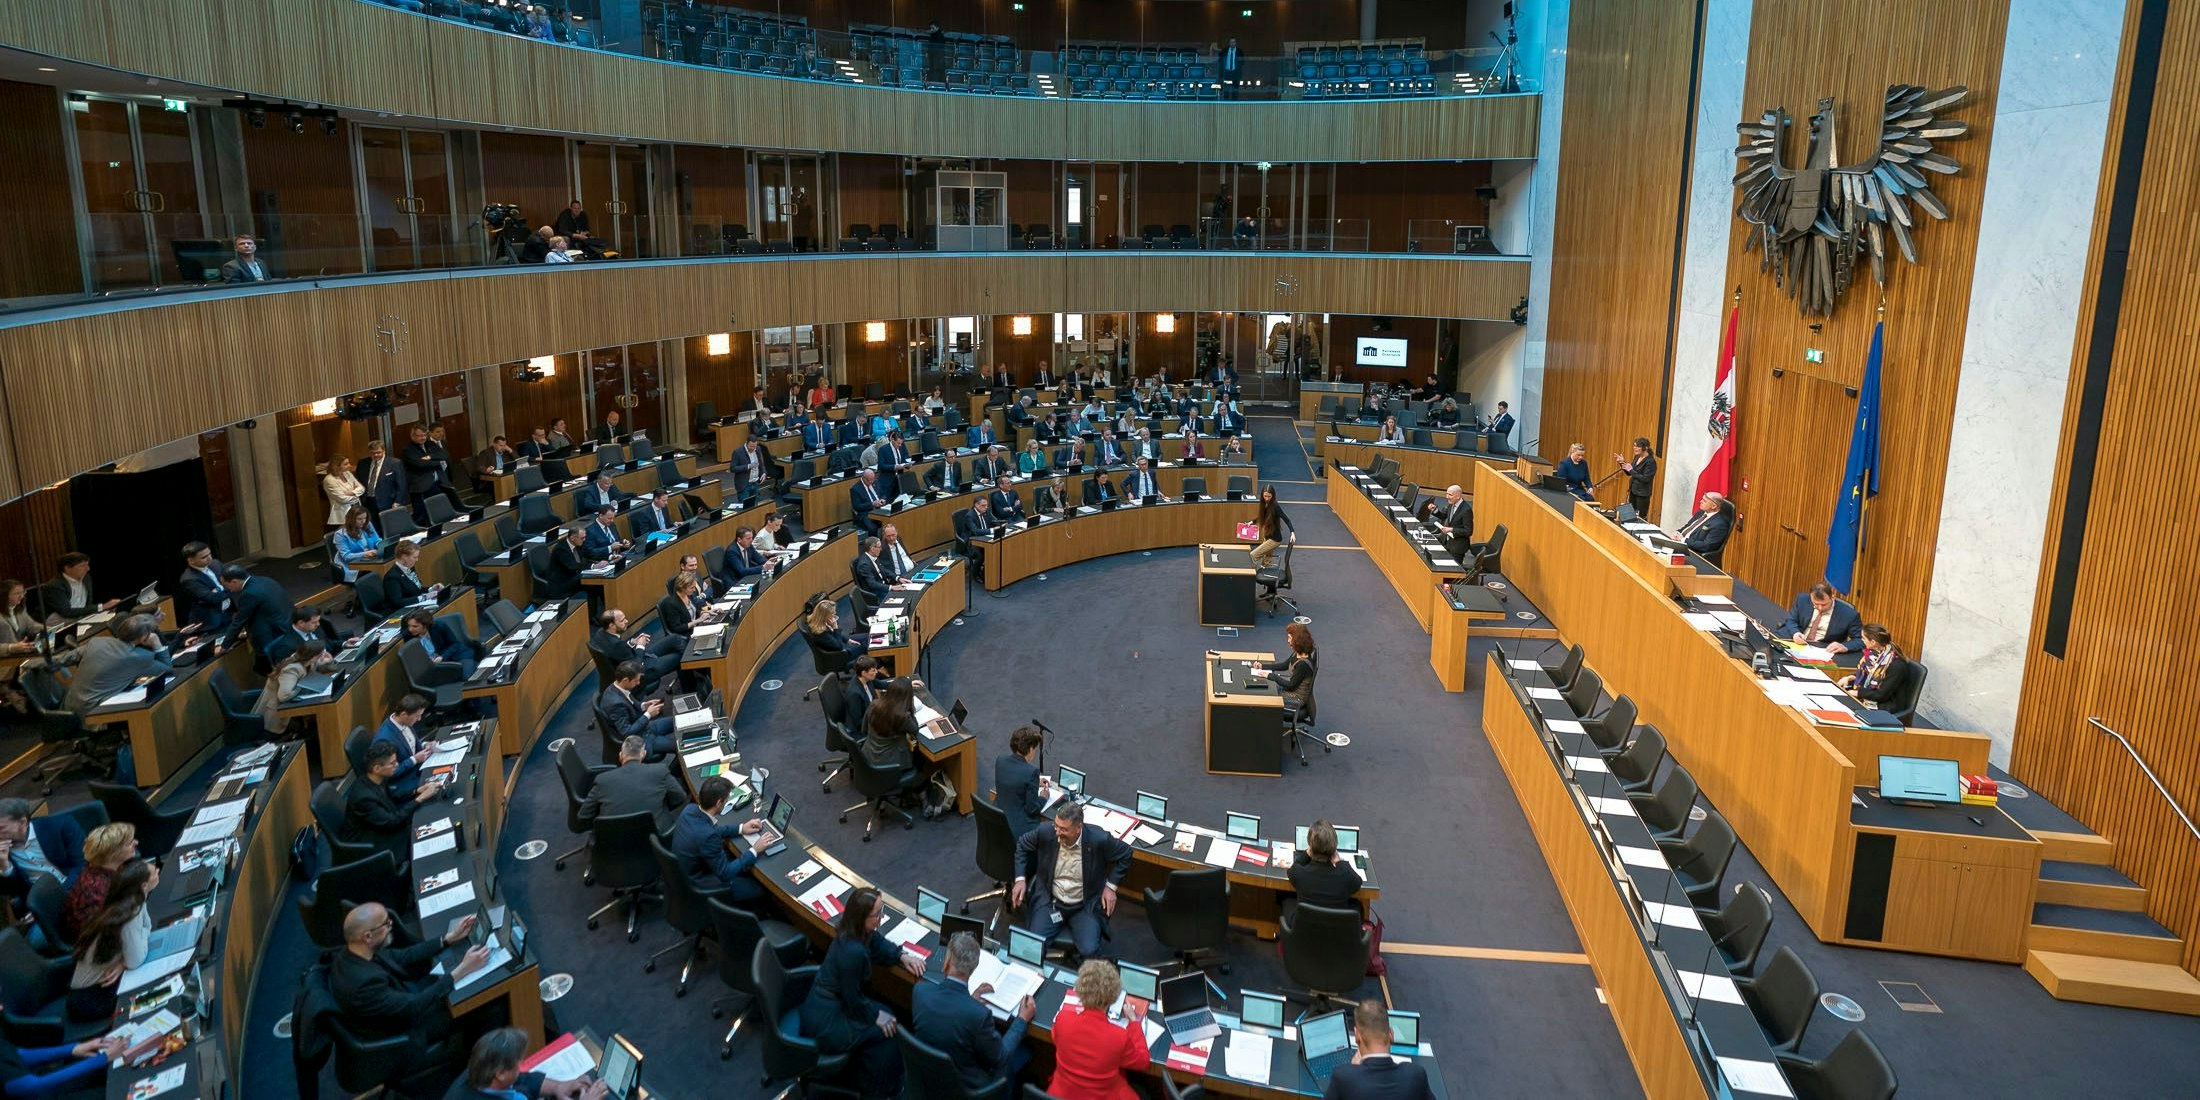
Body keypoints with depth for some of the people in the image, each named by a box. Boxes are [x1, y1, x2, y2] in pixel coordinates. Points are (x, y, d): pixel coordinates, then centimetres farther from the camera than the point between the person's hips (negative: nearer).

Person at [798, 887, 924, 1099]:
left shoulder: (855, 931, -7)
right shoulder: (854, 952, -33)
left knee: (886, 1014, 14)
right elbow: (853, 998, -20)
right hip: (824, 1024, -9)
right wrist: (876, 1016, -5)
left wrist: (902, 956, -3)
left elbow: (879, 944, 13)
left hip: (824, 1004, 9)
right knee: (887, 1031, 2)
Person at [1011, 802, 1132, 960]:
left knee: (1089, 951, -22)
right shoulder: (1047, 832, -15)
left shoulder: (1098, 839, -20)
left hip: (1085, 906, -2)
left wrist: (1111, 886, -5)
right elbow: (1022, 845, 7)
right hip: (1050, 901, 2)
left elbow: (1125, 854, 0)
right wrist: (1020, 879, -3)